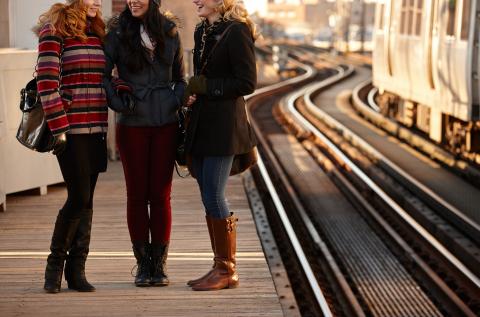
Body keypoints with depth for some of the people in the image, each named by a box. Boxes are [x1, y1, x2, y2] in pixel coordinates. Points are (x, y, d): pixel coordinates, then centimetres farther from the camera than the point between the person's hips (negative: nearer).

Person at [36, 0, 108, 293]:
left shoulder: (97, 32, 16)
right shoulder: (54, 30, -5)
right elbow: (47, 82, -12)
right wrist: (59, 129, -16)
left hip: (96, 130, 6)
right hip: (71, 130, -6)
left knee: (86, 201, 7)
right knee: (79, 198, -8)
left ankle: (77, 270, 13)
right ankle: (55, 264, 10)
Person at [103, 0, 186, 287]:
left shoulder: (170, 33, 6)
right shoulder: (117, 34, 0)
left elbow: (180, 78, 14)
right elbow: (103, 75, 0)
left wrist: (177, 101, -2)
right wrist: (118, 101, -12)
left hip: (165, 125, 1)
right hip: (132, 126, -1)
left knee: (161, 195, 2)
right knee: (137, 195, 3)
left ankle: (159, 264, 10)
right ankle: (143, 264, 12)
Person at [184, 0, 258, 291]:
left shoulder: (236, 32, -10)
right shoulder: (202, 32, 15)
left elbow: (247, 82, -14)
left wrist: (203, 87, -13)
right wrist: (192, 92, 2)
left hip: (224, 125, -8)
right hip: (201, 125, 8)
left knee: (214, 197, -8)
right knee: (209, 198, 9)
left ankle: (227, 271, 1)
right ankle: (221, 266, 17)